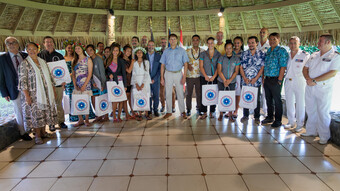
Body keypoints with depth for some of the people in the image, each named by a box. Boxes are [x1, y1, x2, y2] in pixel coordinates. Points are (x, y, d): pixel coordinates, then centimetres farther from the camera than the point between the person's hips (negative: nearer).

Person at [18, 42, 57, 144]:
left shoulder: (43, 62, 11)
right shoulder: (24, 64, -6)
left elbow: (49, 76, 15)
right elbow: (22, 80, -10)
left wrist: (53, 89, 12)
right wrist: (26, 95, -16)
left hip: (45, 93, 5)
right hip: (33, 94, -5)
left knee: (45, 112, 9)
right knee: (35, 113, -1)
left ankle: (43, 132, 23)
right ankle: (37, 135, 9)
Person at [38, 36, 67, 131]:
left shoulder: (59, 55, 10)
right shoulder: (40, 55, 5)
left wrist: (64, 80, 0)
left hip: (59, 83, 1)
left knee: (59, 103, 8)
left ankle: (61, 121, 18)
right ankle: (51, 123, 11)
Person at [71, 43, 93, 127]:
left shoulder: (88, 59, 1)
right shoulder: (74, 61, 14)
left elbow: (90, 74, -5)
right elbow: (73, 74, 12)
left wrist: (84, 85, -12)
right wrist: (75, 85, -2)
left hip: (86, 84, -4)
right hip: (77, 85, 4)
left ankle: (86, 120, 9)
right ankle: (80, 120, 11)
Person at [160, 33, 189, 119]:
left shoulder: (182, 50, 2)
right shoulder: (166, 51, 7)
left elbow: (185, 64, 0)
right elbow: (163, 65, 8)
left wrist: (184, 77, -8)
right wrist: (162, 77, 2)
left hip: (178, 74, -1)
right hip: (168, 74, 2)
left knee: (180, 93, 0)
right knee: (168, 93, 4)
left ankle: (182, 111, 13)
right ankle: (169, 111, 15)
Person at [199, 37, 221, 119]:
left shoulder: (218, 54, 6)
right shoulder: (203, 54, 8)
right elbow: (201, 66, 3)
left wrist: (214, 77, -9)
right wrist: (205, 76, -8)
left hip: (214, 77, 0)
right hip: (204, 77, 0)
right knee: (204, 94, -2)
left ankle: (212, 112, 11)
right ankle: (204, 112, 5)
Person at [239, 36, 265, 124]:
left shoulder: (262, 54, 1)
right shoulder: (244, 54, 6)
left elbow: (262, 67, -4)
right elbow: (241, 67, 4)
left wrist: (255, 79, -13)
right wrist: (244, 78, -8)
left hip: (256, 81, -1)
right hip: (245, 81, 2)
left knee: (257, 99, 6)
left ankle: (257, 117, 18)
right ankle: (245, 116, 22)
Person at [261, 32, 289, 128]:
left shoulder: (282, 51, -8)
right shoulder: (268, 51, 14)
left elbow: (283, 66, -13)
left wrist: (279, 80, -17)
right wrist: (264, 79, 11)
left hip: (275, 79, -7)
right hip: (267, 79, 7)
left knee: (277, 100, 3)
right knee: (268, 99, 15)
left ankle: (278, 120, 14)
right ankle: (270, 117, 29)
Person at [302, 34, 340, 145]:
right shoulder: (314, 55, 13)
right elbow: (305, 68, 12)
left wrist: (314, 80, -19)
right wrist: (308, 79, -8)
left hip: (323, 89, -6)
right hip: (310, 87, 6)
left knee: (323, 113, 0)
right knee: (310, 111, 13)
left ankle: (324, 137, 12)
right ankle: (311, 131, 27)